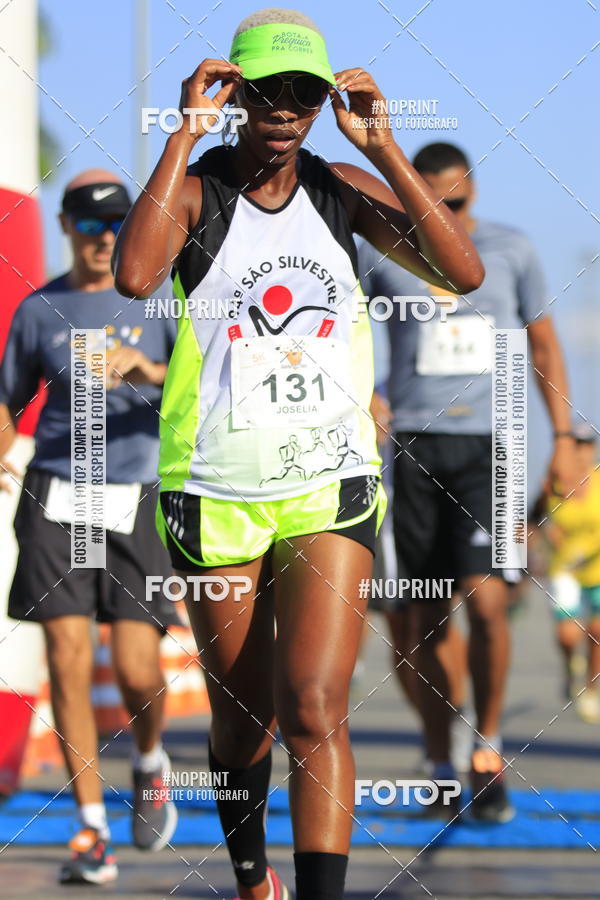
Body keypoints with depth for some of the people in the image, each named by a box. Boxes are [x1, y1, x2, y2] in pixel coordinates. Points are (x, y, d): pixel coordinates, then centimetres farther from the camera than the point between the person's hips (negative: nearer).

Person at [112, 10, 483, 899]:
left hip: (331, 490, 1)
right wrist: (187, 131, -23)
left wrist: (382, 147, -14)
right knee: (242, 717, 12)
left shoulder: (340, 188, 3)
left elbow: (463, 272, -9)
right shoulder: (194, 188, -5)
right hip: (218, 493, -1)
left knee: (315, 713, -14)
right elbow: (134, 275, -28)